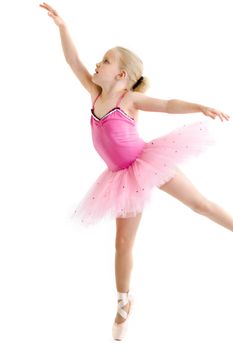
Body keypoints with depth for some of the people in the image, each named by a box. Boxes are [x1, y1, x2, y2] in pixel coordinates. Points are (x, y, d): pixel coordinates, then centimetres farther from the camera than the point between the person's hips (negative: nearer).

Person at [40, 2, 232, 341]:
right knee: (123, 242, 10)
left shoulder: (130, 99, -9)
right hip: (126, 177, 5)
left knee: (200, 204, -3)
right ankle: (124, 303, 25)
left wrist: (201, 107, -31)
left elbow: (168, 105, -16)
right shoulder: (96, 94, 4)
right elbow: (74, 61, 4)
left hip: (149, 160, -5)